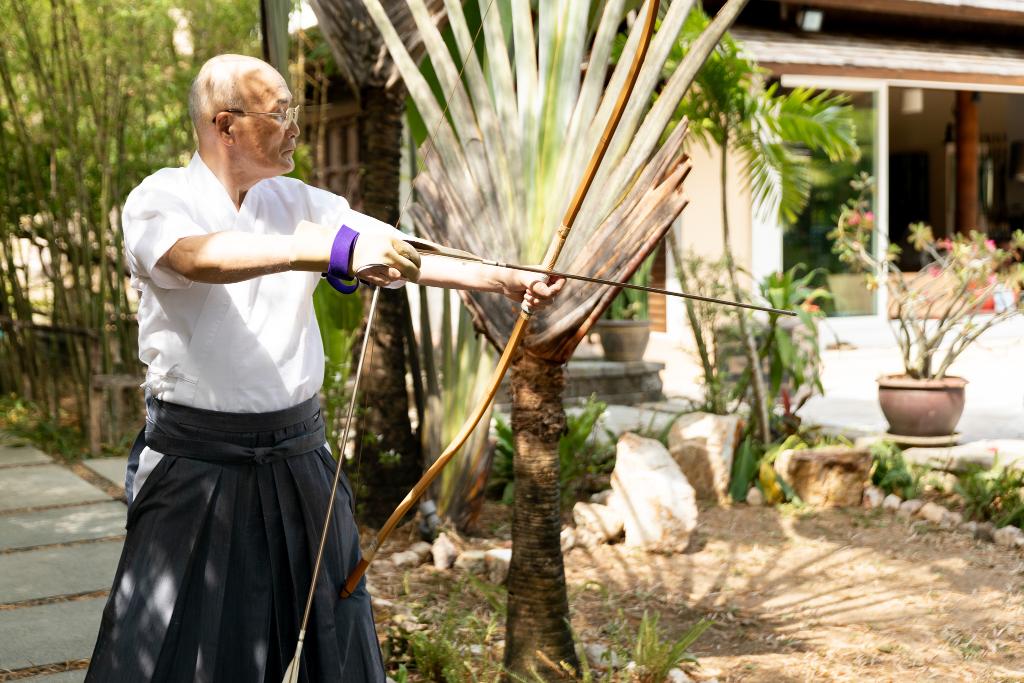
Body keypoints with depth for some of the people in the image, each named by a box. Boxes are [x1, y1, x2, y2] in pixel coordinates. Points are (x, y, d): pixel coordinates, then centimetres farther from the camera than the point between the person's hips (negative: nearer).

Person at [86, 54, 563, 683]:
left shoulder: (299, 203, 5)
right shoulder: (160, 202, -9)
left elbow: (405, 254, -3)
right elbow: (205, 256, -32)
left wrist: (505, 278, -17)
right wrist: (338, 249, -44)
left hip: (299, 458, 5)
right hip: (199, 464, -5)